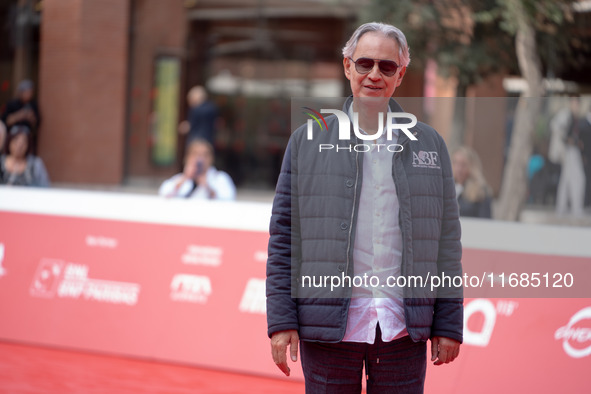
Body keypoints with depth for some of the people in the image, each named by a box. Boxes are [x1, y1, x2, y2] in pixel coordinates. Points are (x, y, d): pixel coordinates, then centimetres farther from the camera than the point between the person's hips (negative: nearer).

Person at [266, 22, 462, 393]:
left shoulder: (429, 144, 10)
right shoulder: (307, 141, 6)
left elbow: (447, 241, 9)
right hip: (328, 328, -1)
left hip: (404, 330, 1)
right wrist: (281, 321, -4)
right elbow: (283, 237, 4)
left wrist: (449, 325, 3)